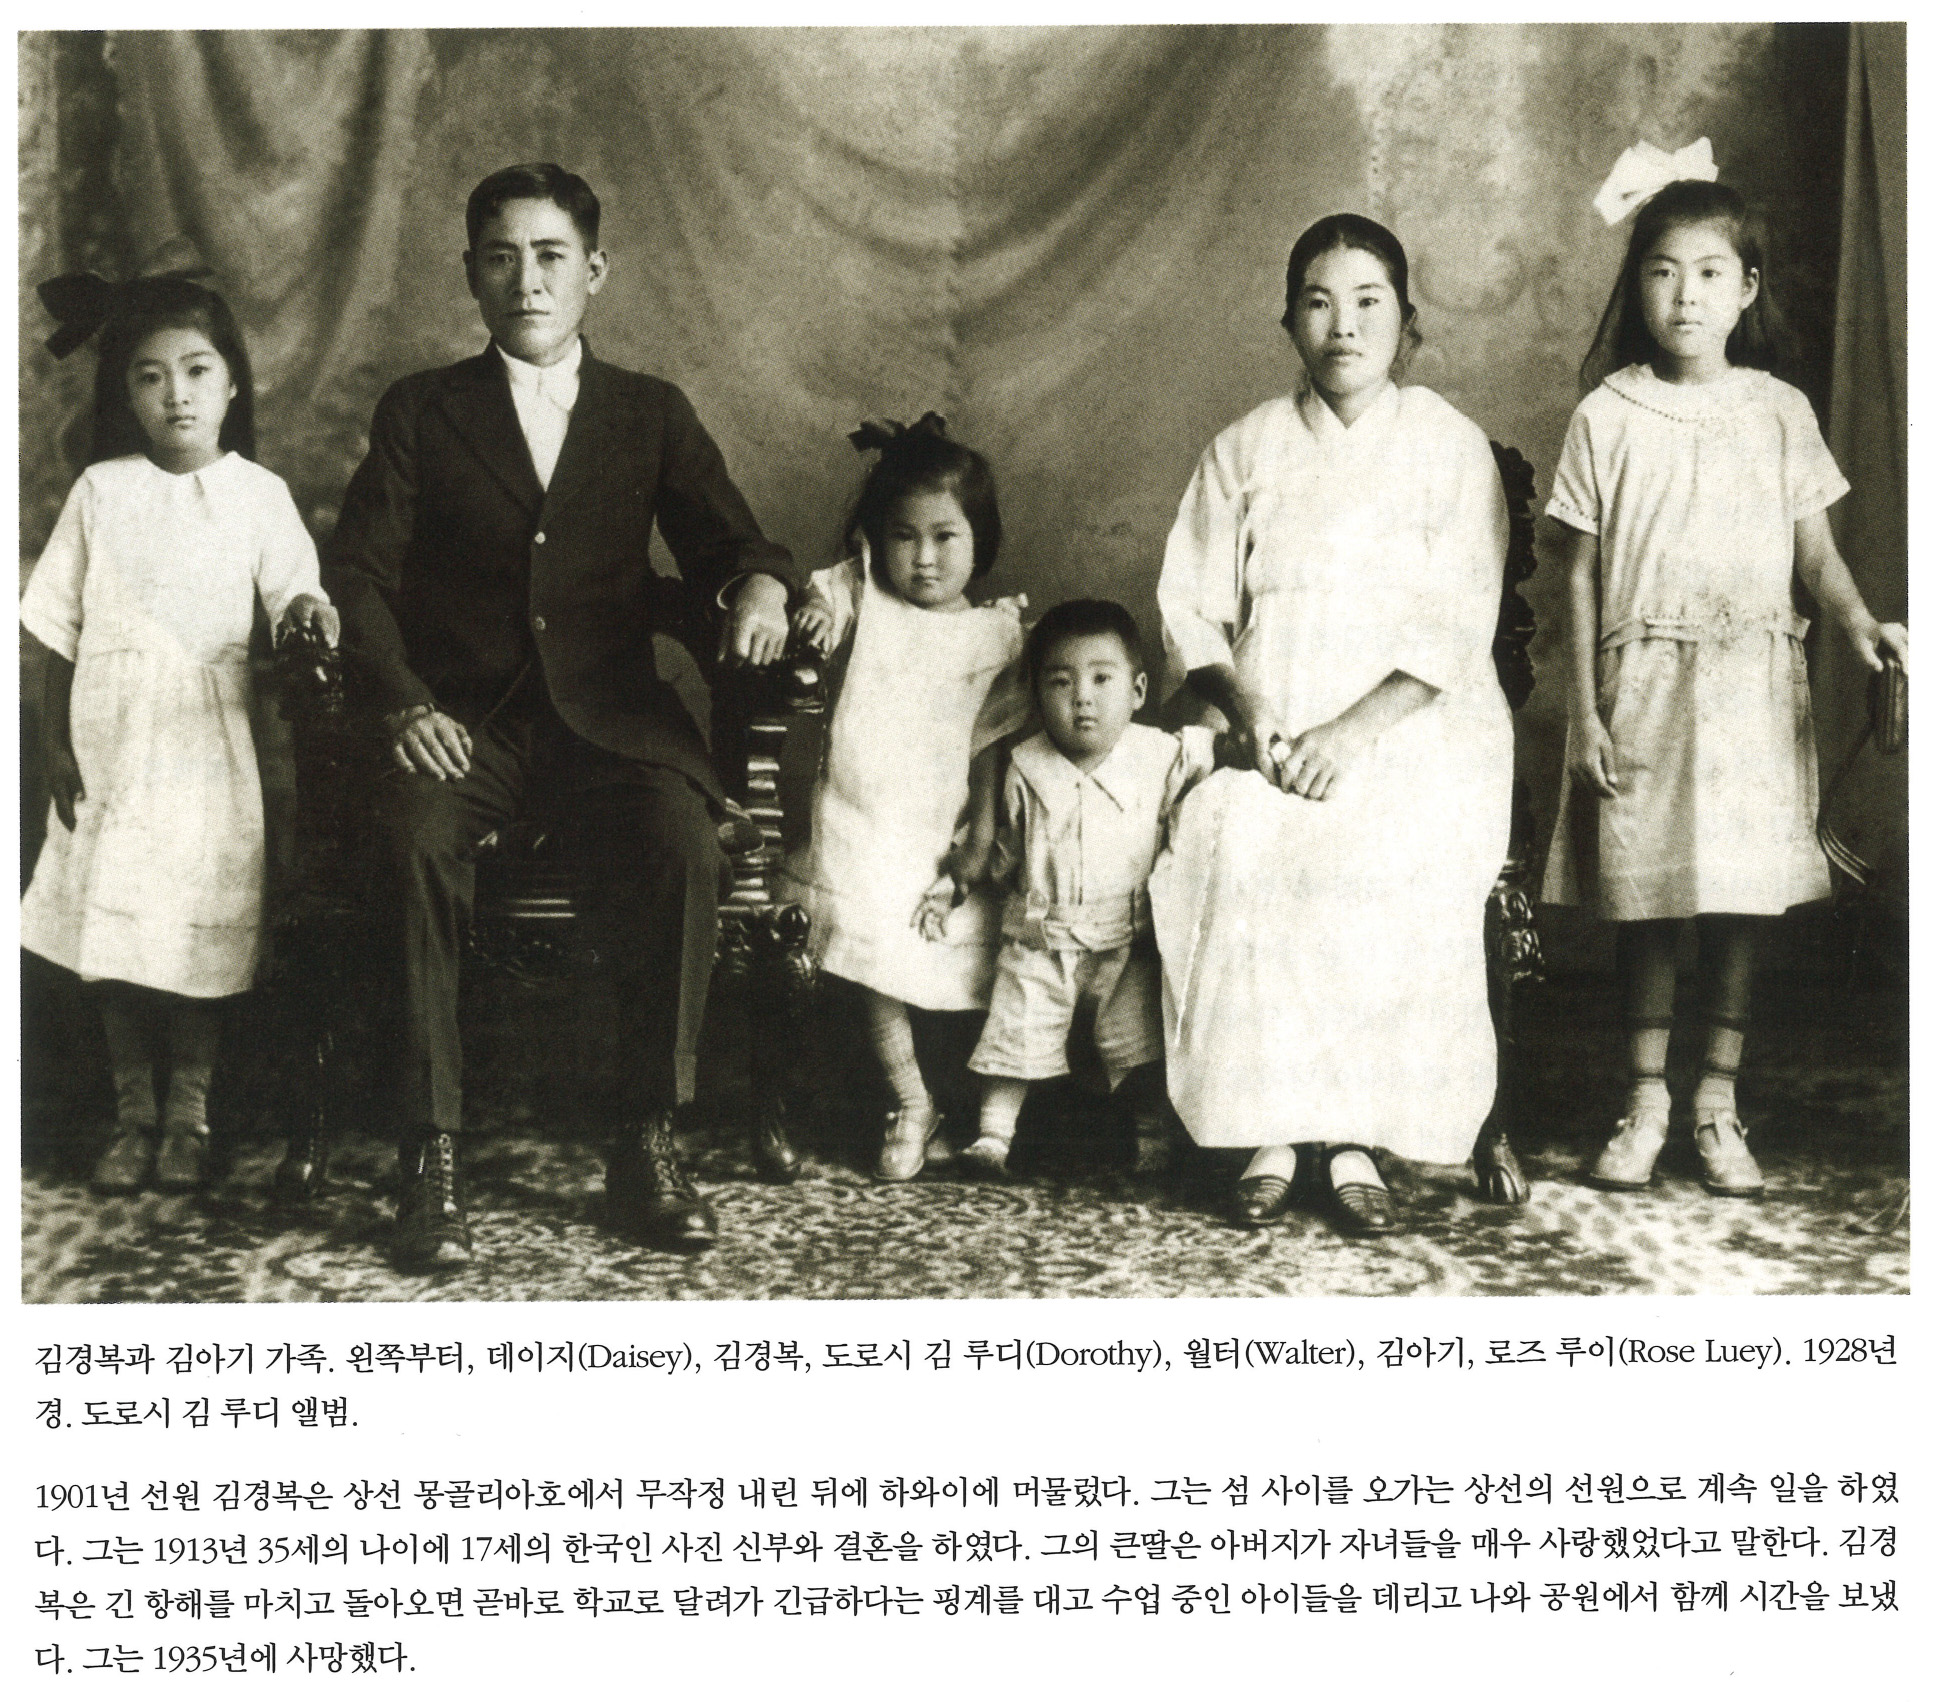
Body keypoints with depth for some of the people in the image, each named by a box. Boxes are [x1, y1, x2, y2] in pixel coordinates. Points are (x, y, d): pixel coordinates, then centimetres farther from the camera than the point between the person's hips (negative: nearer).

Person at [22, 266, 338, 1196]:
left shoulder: (257, 493, 2)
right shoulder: (101, 491, 3)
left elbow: (290, 592, 0)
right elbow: (61, 623, 6)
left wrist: (308, 610, -25)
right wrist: (53, 738, 1)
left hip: (209, 736, -1)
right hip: (111, 735, 1)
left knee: (204, 926, -1)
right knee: (113, 927, 1)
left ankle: (188, 1114, 13)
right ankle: (133, 1113, 15)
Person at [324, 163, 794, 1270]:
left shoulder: (653, 413, 16)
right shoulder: (419, 414, 13)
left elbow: (723, 539, 9)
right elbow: (357, 574, 4)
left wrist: (760, 586, -18)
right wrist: (406, 702, -14)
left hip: (608, 716, 1)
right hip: (462, 716, 0)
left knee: (686, 840, -31)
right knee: (417, 839, -33)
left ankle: (650, 1147, -20)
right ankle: (433, 1158, -27)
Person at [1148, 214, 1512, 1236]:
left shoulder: (1450, 447, 7)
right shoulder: (1244, 449, 14)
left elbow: (1457, 626, -3)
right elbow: (1191, 604, 9)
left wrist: (1354, 731, -16)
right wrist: (1250, 711, -11)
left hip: (1413, 733, -1)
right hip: (1270, 736, 1)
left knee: (1395, 875, -32)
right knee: (1239, 857, -30)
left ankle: (1354, 1142, -19)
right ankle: (1269, 1138, -21)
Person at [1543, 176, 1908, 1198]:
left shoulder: (1779, 413, 5)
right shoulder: (1606, 418, 1)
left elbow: (1814, 550, 5)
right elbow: (1581, 575, 2)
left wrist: (1857, 618, -17)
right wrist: (1587, 713, -2)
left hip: (1752, 685, 1)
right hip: (1642, 682, -1)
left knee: (1741, 899, 2)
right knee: (1643, 895, 3)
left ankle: (1718, 1104, 15)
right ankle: (1645, 1103, 16)